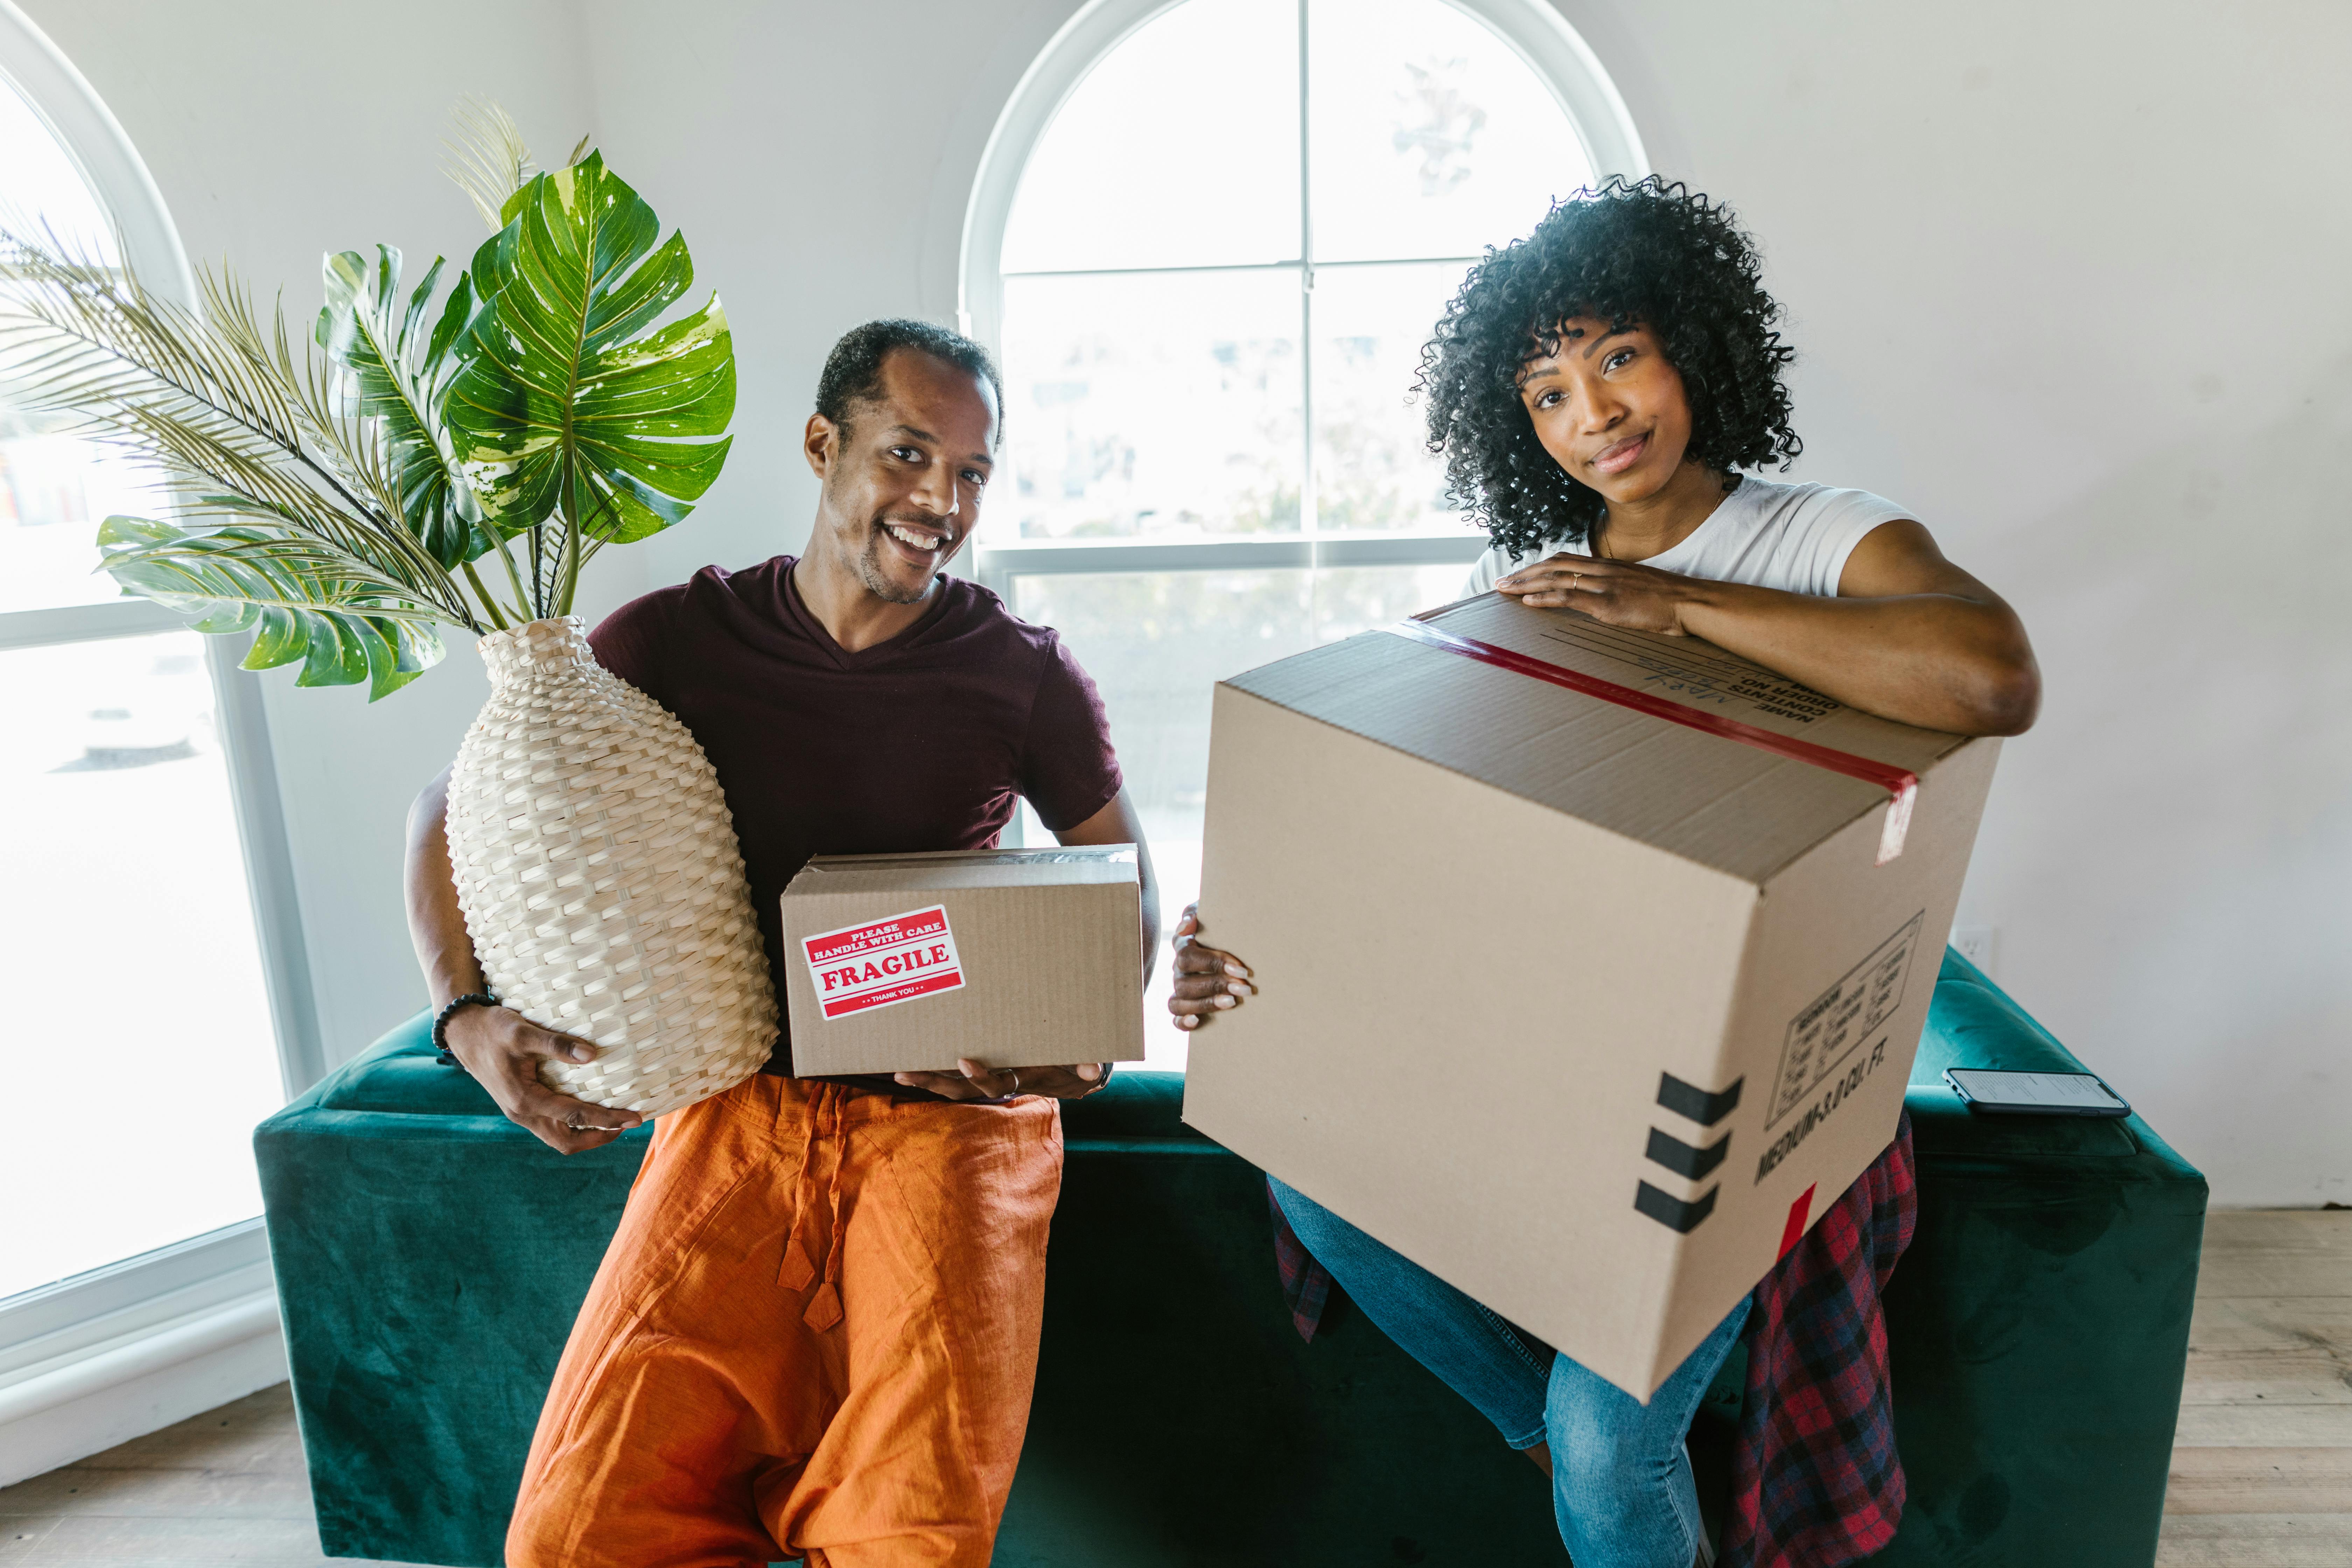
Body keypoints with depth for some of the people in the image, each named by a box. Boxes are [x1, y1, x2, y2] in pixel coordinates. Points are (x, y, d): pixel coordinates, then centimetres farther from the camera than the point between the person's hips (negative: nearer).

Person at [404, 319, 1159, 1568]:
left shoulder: (1024, 672, 1)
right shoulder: (675, 642, 2)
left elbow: (1124, 881, 11)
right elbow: (455, 811, 10)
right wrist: (469, 1018, -6)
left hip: (952, 1109, -1)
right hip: (740, 1102, 2)